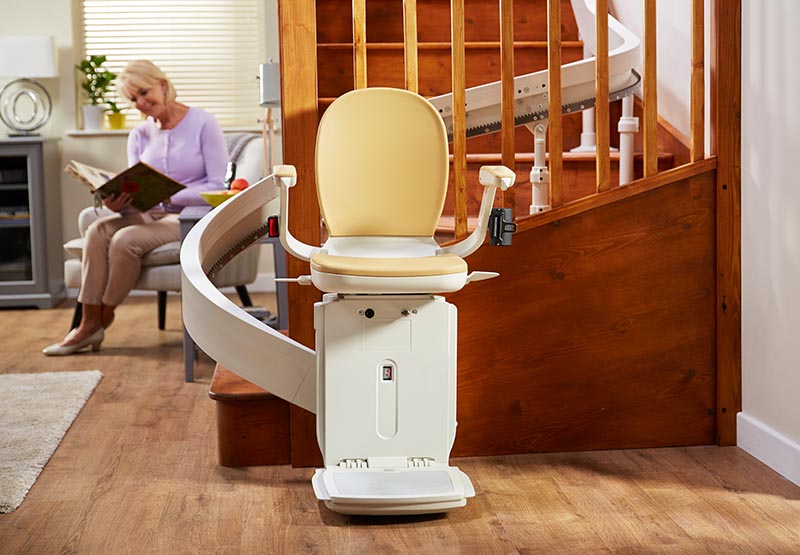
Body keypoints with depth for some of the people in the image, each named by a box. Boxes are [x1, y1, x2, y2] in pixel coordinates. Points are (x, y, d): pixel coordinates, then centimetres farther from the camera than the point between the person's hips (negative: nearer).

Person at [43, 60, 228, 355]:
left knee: (126, 239, -29)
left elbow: (220, 186, -13)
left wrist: (170, 195, -24)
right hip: (152, 214, 6)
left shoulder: (203, 123, -6)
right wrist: (119, 203, -19)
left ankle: (104, 317, -7)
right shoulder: (140, 135, 11)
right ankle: (88, 322, -20)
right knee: (99, 229, -22)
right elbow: (136, 193, 6)